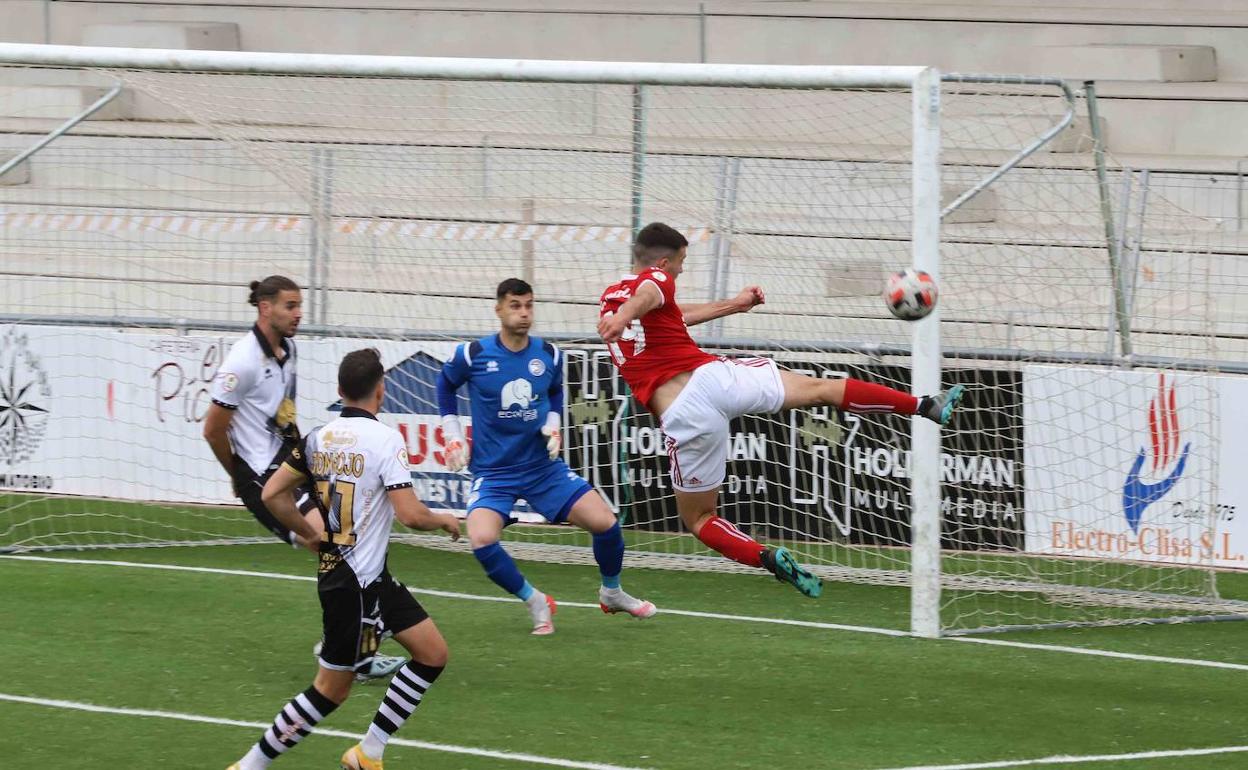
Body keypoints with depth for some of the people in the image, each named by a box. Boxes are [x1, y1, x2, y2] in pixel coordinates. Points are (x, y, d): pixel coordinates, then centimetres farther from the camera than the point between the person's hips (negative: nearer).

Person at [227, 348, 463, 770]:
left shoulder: (319, 438, 5)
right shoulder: (385, 439, -17)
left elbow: (272, 494, 9)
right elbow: (410, 514, -21)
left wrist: (311, 533, 20)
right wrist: (444, 520, -1)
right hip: (356, 583, -8)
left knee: (433, 655, 12)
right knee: (331, 690, 1)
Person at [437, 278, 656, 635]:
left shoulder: (548, 355, -2)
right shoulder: (473, 355, -10)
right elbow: (445, 386, 10)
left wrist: (553, 426, 3)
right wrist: (453, 437, 6)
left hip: (544, 467, 3)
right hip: (493, 473, -3)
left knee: (606, 523, -6)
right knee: (482, 540, -28)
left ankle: (612, 592, 25)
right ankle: (535, 602, -3)